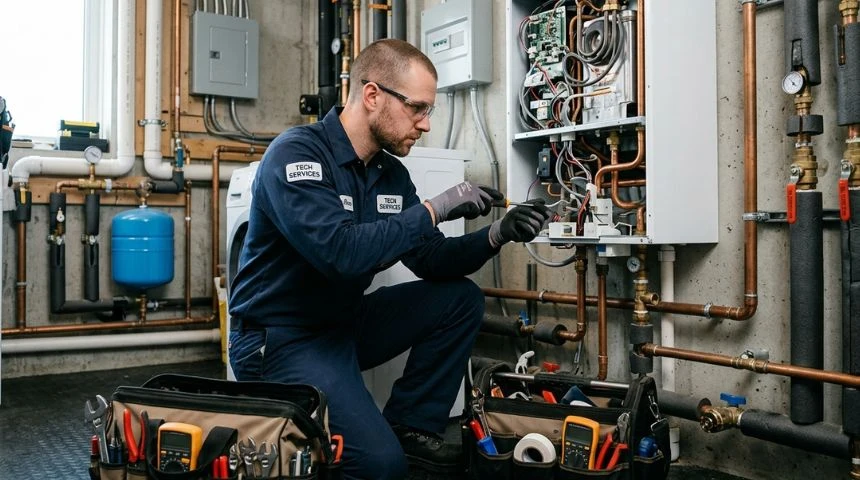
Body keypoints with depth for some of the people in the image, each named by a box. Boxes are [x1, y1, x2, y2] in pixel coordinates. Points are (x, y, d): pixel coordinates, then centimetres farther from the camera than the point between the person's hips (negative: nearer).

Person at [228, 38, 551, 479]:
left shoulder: (391, 173, 4)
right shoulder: (295, 153, -20)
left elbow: (431, 263, 6)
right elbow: (340, 253, -35)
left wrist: (496, 235, -10)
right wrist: (433, 210, -28)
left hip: (345, 323, 8)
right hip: (280, 339, -8)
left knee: (460, 298, 0)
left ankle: (410, 425, 6)